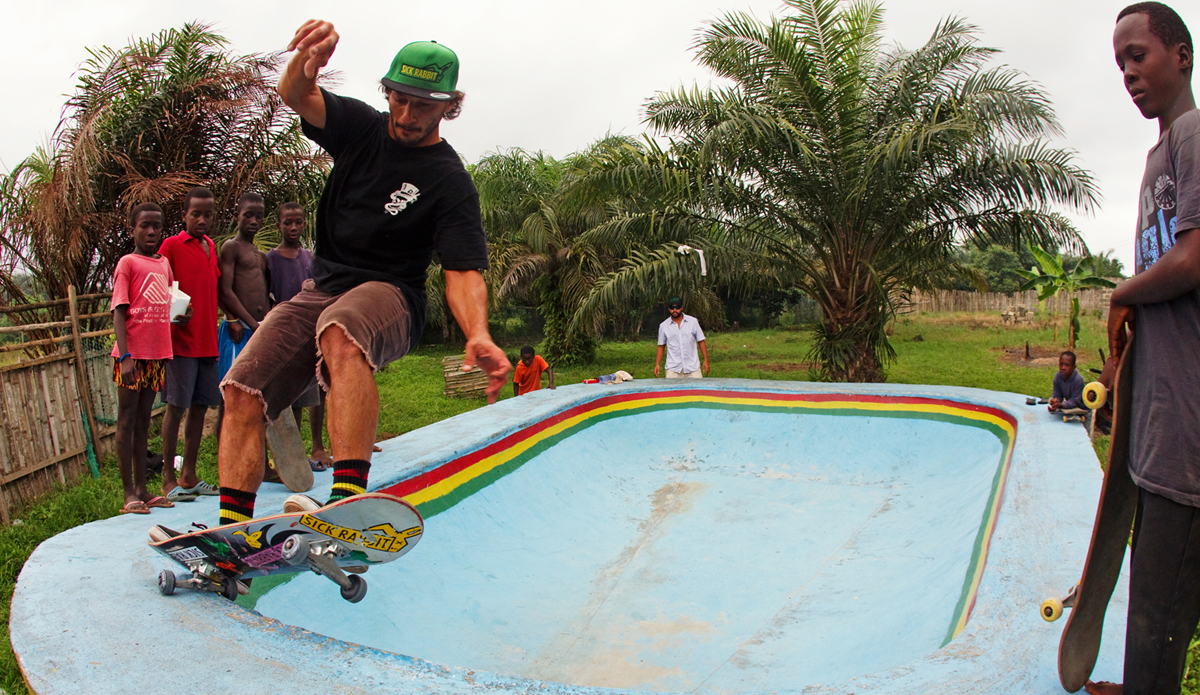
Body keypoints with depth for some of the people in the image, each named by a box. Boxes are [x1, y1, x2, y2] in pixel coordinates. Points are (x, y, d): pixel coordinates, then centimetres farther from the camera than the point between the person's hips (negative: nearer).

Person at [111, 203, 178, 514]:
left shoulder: (164, 263, 15)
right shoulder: (127, 263, -3)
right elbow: (119, 312, -9)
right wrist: (125, 356, -17)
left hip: (157, 354, 6)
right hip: (132, 356, -6)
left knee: (143, 421, 11)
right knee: (126, 421, 0)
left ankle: (142, 489, 15)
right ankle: (129, 493, 2)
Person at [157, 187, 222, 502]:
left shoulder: (212, 247, 16)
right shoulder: (172, 245, -3)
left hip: (207, 341, 6)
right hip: (181, 340, -6)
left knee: (201, 405, 8)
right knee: (176, 406, -4)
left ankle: (189, 475, 15)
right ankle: (168, 478, 2)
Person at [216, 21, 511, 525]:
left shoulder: (450, 182, -4)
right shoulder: (362, 128, 10)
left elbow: (463, 271, -12)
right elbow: (295, 95, -4)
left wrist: (477, 335, -33)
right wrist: (308, 56, -29)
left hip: (389, 295, -5)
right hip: (320, 290, 6)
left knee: (341, 333, -41)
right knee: (241, 390, -12)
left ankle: (348, 503, -52)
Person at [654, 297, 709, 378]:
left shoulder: (693, 321, 5)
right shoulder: (663, 326, 6)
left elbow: (701, 341, 7)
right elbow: (661, 346, 11)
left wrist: (706, 360, 0)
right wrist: (657, 364, 2)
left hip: (693, 367, 0)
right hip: (673, 369, 0)